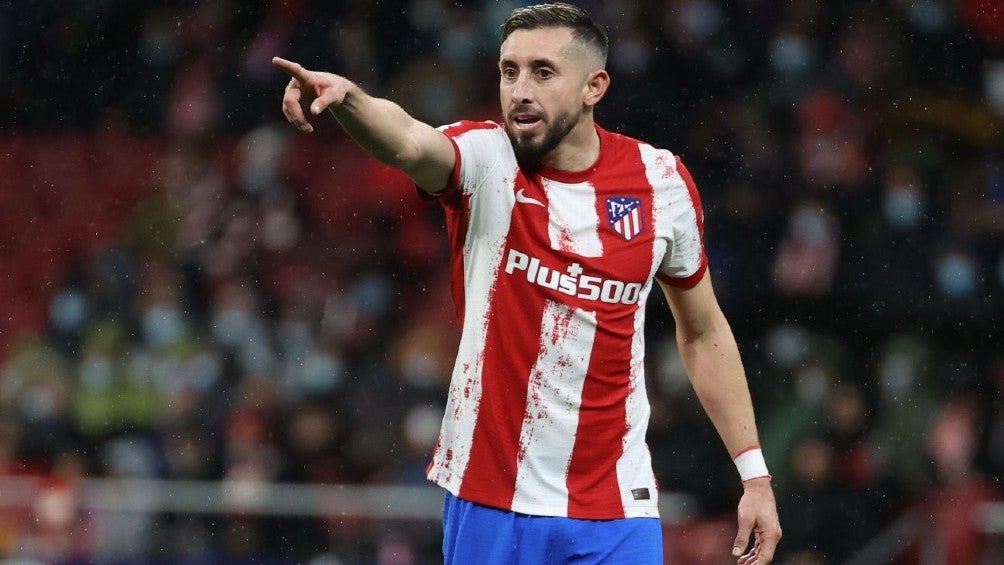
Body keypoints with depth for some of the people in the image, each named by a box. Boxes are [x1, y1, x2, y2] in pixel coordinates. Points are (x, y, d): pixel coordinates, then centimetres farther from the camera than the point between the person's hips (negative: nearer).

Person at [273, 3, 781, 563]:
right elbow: (409, 143, -32)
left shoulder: (663, 182, 0)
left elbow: (704, 332, 13)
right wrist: (347, 97, -53)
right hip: (487, 503, -1)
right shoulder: (484, 158, -7)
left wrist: (754, 473, 10)